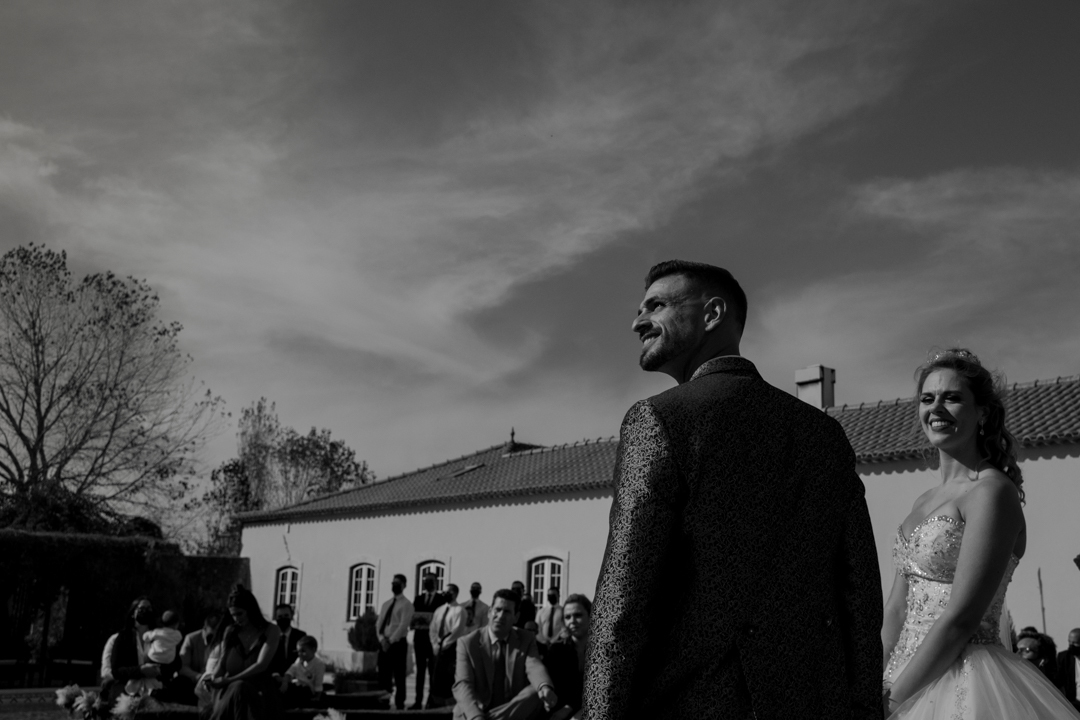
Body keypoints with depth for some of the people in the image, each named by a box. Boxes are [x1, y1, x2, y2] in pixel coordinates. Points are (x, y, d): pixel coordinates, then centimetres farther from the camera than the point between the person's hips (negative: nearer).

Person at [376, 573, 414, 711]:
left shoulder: (406, 604, -4)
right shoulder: (386, 604, 17)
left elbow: (403, 626, -14)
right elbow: (379, 623, 10)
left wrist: (391, 641, -17)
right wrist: (382, 639, -7)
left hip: (398, 643, -6)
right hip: (383, 643, 6)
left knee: (399, 677, -1)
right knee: (383, 676, 5)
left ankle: (399, 705, 3)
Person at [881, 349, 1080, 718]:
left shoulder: (992, 491, -13)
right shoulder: (924, 501, 11)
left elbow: (960, 618, -19)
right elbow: (896, 610, 9)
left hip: (966, 684, -7)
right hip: (915, 679, 7)